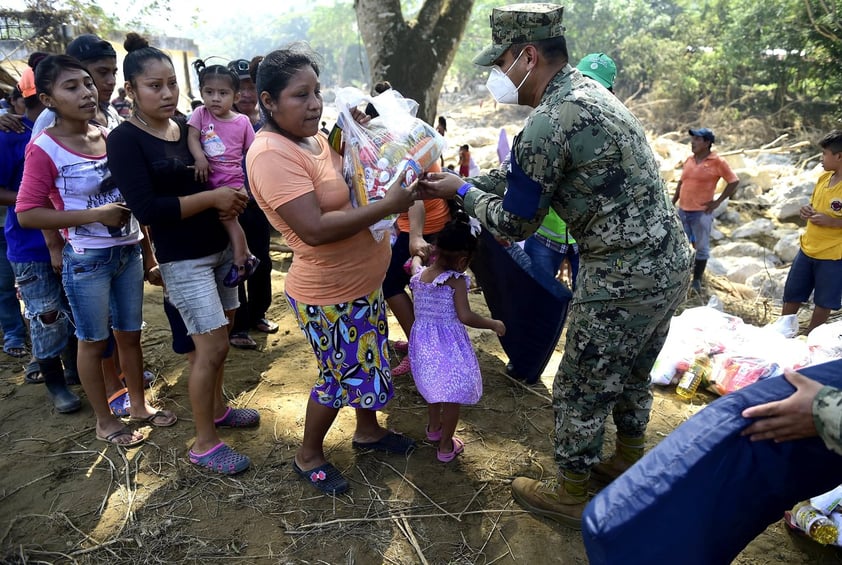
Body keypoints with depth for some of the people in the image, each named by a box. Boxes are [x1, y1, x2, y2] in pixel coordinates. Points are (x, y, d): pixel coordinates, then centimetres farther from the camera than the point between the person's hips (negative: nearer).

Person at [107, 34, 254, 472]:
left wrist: (229, 203, -5)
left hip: (219, 247, 7)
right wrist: (211, 198, -18)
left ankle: (217, 408, 35)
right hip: (183, 258, -7)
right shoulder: (125, 140, -11)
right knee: (212, 346, -7)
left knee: (217, 338, 14)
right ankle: (204, 445, 9)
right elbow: (147, 208, -20)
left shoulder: (186, 128, 7)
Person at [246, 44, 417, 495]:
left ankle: (368, 430, 47)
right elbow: (314, 228, -33)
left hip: (363, 281, 9)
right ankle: (309, 455, 33)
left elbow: (347, 183, 19)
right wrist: (387, 206, -31)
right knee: (342, 376, 8)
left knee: (368, 362, 23)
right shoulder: (271, 154, -24)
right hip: (330, 296, -9)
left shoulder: (312, 138, 4)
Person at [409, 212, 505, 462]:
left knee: (435, 385, 29)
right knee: (452, 394, 11)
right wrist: (494, 324, -10)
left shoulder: (419, 276, -2)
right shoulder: (456, 281, -19)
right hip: (448, 344, -6)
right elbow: (465, 316, -23)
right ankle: (446, 447, 23)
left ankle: (434, 428, 49)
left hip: (424, 343, 7)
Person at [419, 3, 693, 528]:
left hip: (624, 282, -10)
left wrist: (464, 192, 5)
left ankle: (570, 495, 30)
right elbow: (522, 172, 19)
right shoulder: (589, 90, 10)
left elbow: (514, 225, -11)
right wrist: (461, 183, 15)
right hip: (672, 265, 10)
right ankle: (628, 462, 49)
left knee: (582, 392, 9)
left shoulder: (548, 123, -21)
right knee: (634, 375, 27)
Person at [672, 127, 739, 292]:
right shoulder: (689, 160, 8)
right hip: (682, 211, 6)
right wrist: (672, 203, 14)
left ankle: (697, 281, 13)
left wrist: (718, 201, -6)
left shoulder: (717, 162, -8)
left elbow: (734, 181, -3)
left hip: (701, 213, -6)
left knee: (701, 247, 3)